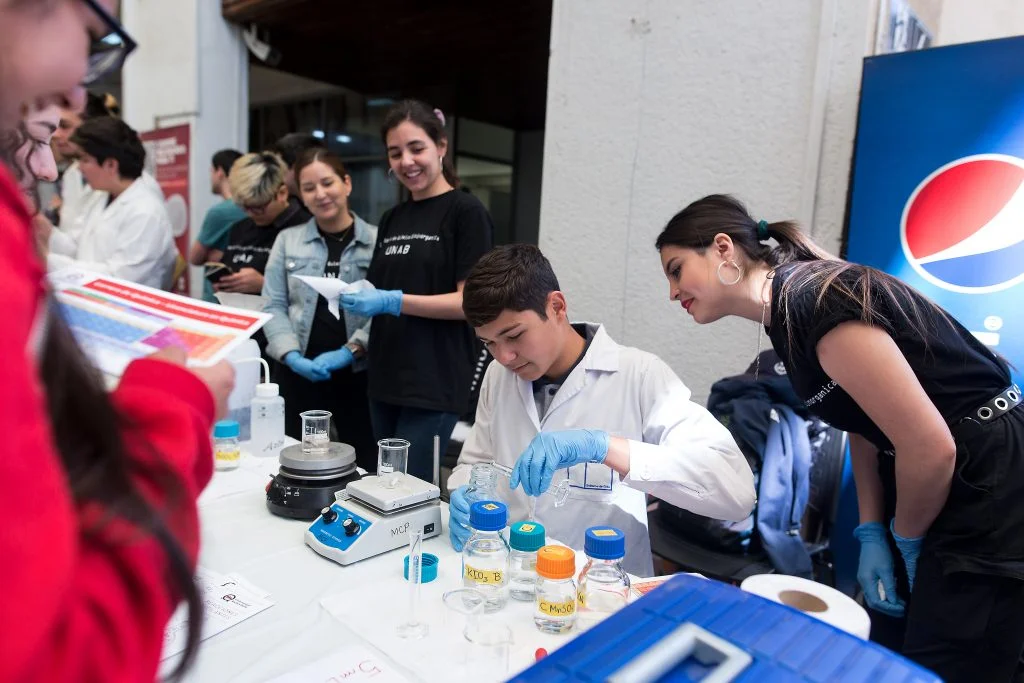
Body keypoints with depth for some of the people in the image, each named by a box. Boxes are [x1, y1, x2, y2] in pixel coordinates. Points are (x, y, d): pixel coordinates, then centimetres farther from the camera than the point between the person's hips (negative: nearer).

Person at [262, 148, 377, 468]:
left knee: (363, 466, 3)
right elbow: (273, 306, 6)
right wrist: (292, 355, -9)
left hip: (359, 372, -2)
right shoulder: (287, 240, 10)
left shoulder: (377, 241, 0)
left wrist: (349, 351, -15)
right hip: (299, 373, 3)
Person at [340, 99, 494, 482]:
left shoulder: (465, 212, -5)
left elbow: (470, 302, -12)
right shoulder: (391, 219, 15)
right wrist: (357, 299, 0)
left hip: (435, 385, -7)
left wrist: (393, 302, -20)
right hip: (385, 379, 7)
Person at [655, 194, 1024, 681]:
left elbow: (930, 447, -25)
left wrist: (907, 540, -7)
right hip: (941, 489, 9)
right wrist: (872, 534, 2)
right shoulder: (787, 310, 4)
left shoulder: (815, 300, -25)